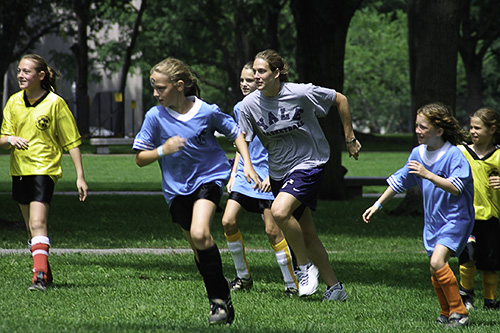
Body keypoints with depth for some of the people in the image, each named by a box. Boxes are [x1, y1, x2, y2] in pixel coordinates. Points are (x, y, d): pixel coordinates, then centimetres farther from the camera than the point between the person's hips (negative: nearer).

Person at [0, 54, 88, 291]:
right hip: (19, 171, 6)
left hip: (45, 169, -6)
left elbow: (72, 142, -4)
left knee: (37, 224, -20)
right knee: (31, 228, 13)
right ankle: (46, 274, 26)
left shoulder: (55, 103, -8)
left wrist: (80, 177, -8)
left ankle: (40, 277, -26)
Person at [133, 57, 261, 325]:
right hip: (177, 189, 4)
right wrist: (163, 150, -22)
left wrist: (247, 165, -3)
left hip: (209, 177, -4)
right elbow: (140, 159, -4)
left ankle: (220, 300, -15)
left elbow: (235, 133, 6)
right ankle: (220, 300, 22)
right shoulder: (155, 117, -8)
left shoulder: (207, 112, -12)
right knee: (198, 248, 9)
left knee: (199, 234, -25)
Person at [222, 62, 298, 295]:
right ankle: (243, 276, 9)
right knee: (228, 221, -7)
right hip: (244, 174, 6)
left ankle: (292, 283, 1)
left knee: (272, 230, -8)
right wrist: (233, 175, 14)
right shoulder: (240, 108, 11)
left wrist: (271, 174, -15)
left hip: (266, 176, -6)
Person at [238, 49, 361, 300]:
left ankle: (306, 266, -9)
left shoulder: (301, 94, -17)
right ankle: (334, 287, 20)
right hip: (278, 173, 5)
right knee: (307, 236, 7)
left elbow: (340, 100, -4)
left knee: (280, 211, -28)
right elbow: (243, 138, 4)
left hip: (309, 164, -5)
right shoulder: (250, 104, -7)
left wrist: (350, 139, 1)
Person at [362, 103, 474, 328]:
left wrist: (428, 175, -32)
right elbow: (399, 181, 18)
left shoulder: (454, 155, -16)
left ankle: (459, 313, -15)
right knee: (436, 274, 8)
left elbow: (456, 188, -26)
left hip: (455, 218, -7)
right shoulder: (418, 153, 6)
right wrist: (378, 205, 18)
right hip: (433, 220, 8)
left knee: (437, 262, -23)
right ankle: (446, 313, 23)